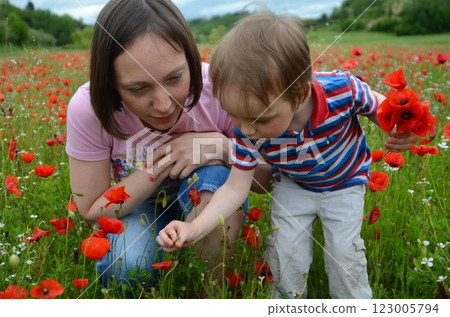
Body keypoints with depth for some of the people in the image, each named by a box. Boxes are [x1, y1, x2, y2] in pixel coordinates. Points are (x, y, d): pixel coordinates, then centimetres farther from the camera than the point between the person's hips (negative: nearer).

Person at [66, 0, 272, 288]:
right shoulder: (89, 110, -26)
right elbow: (92, 211, -16)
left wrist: (221, 146, -33)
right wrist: (160, 166, -30)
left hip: (211, 201, 1)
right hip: (136, 208, 0)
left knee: (214, 175, -33)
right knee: (127, 266, -31)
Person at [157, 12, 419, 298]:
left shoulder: (342, 89, -37)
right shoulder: (248, 130, -31)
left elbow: (376, 105, -14)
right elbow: (235, 188, -25)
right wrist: (194, 229, -37)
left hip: (344, 184, -1)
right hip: (293, 186, 2)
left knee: (344, 250, -2)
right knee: (284, 248, 2)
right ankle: (289, 301, 33)